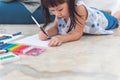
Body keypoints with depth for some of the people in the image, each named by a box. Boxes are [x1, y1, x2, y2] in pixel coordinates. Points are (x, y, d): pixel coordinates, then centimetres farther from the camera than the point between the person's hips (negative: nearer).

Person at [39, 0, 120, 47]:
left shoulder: (79, 8, -50)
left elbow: (78, 33, -48)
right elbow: (55, 28, -25)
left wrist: (61, 39, -64)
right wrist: (47, 33, -48)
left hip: (102, 18, -4)